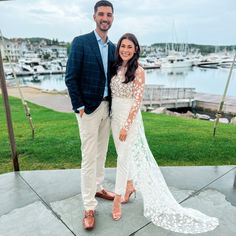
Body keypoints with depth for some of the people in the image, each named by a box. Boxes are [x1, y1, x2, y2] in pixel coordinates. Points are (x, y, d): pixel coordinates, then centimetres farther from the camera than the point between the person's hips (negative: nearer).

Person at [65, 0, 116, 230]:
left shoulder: (112, 47, 11)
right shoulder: (80, 42, -7)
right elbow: (70, 77, -10)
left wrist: (113, 104, 7)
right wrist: (79, 106, -14)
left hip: (107, 107, 6)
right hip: (88, 108, -6)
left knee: (101, 152, 16)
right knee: (89, 157, -2)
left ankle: (97, 187, 35)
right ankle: (89, 207, 10)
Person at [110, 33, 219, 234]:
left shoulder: (138, 70, -12)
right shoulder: (116, 67, 8)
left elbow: (137, 101, -16)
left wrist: (126, 125, -18)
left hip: (129, 118, -7)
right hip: (115, 116, 7)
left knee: (124, 157, 0)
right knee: (124, 155, 18)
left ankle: (117, 201, 15)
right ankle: (130, 186, 41)